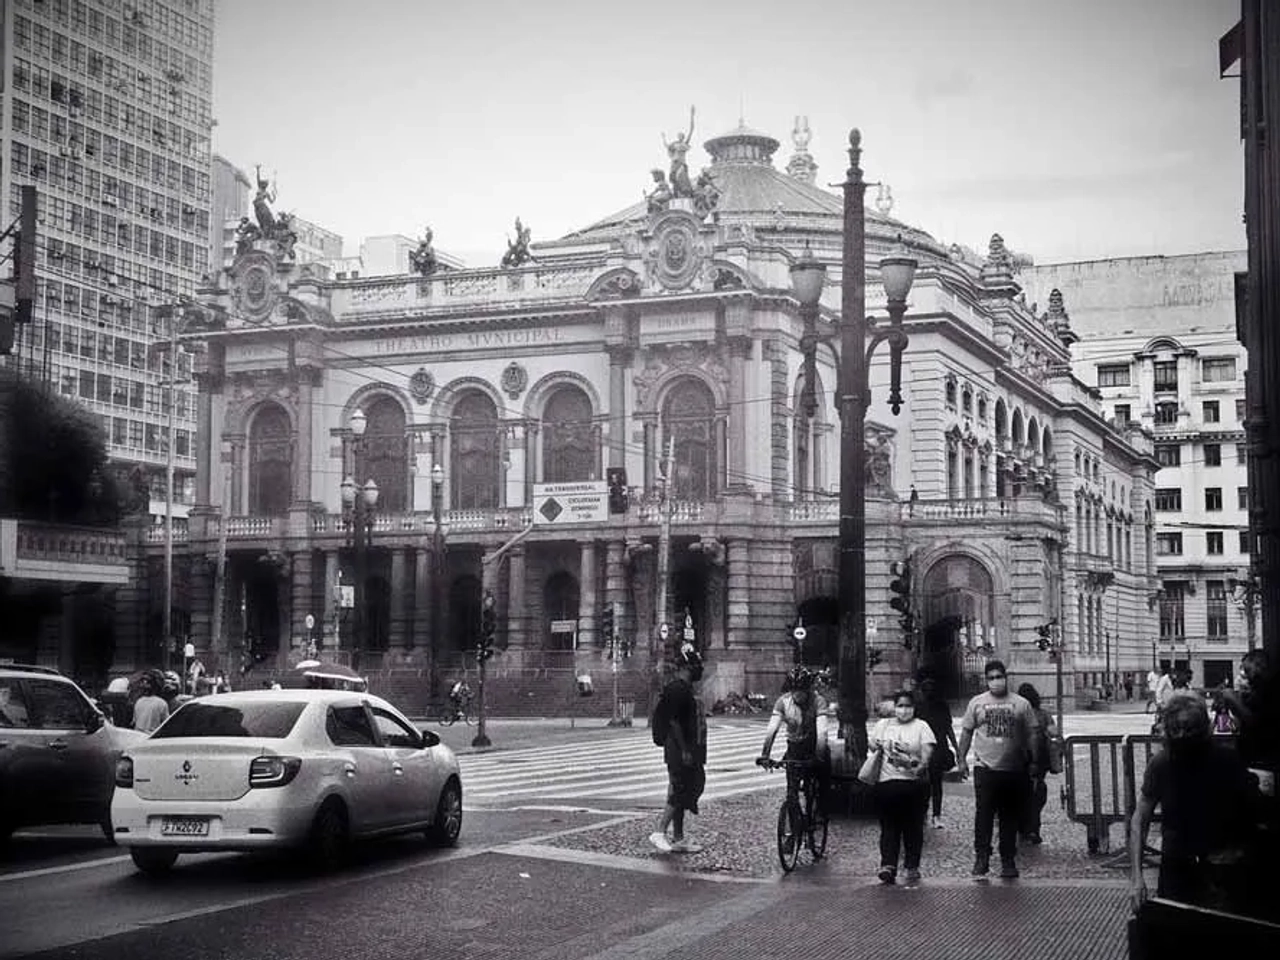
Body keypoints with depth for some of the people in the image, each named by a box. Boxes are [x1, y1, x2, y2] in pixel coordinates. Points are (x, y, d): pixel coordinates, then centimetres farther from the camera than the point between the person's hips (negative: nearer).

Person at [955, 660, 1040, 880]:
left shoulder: (1021, 704, 6)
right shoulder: (976, 703, 7)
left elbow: (1031, 735, 7)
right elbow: (966, 732, 11)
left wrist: (1034, 761, 1)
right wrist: (961, 758, 6)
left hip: (1014, 770, 1)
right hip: (985, 768, -1)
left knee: (1011, 818, 7)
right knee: (983, 815, -9)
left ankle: (1008, 861, 15)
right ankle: (981, 857, -4)